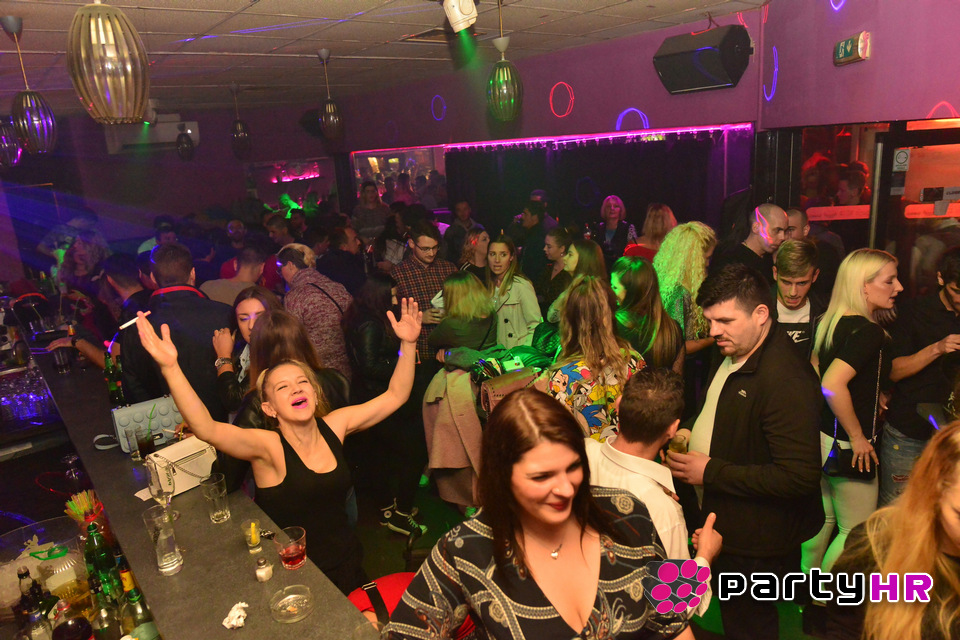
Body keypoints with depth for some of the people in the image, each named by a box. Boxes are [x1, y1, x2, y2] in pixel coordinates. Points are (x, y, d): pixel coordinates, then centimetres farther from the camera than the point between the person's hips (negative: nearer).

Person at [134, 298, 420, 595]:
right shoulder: (268, 446, -13)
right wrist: (170, 368, -42)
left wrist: (408, 344, -5)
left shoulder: (334, 426, 0)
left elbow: (395, 395, 3)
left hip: (347, 563, 4)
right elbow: (207, 429, -31)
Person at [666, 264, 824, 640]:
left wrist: (711, 472, -25)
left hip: (755, 547, -8)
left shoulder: (787, 381, -29)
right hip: (719, 524, 9)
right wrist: (693, 434, 4)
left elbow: (800, 477, -30)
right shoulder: (733, 354, 2)